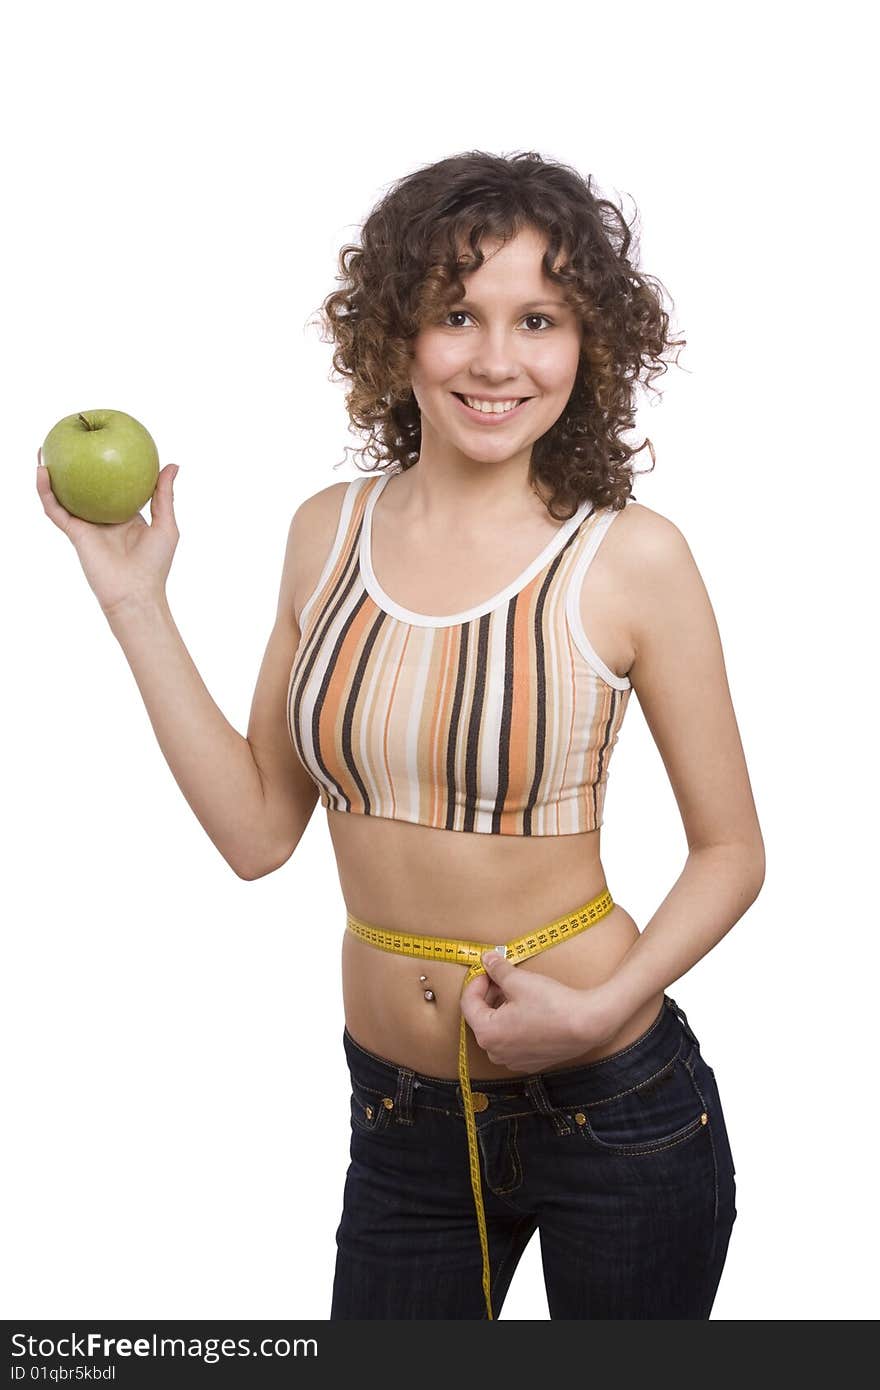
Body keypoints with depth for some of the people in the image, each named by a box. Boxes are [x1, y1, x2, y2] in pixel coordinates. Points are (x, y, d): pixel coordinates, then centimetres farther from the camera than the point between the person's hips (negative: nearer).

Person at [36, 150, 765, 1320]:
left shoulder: (628, 557, -14)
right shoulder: (329, 533, -2)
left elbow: (731, 849, -5)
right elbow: (257, 829, 0)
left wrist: (602, 1008, -20)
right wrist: (134, 601, -3)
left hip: (614, 1112, -3)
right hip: (401, 1124, 3)